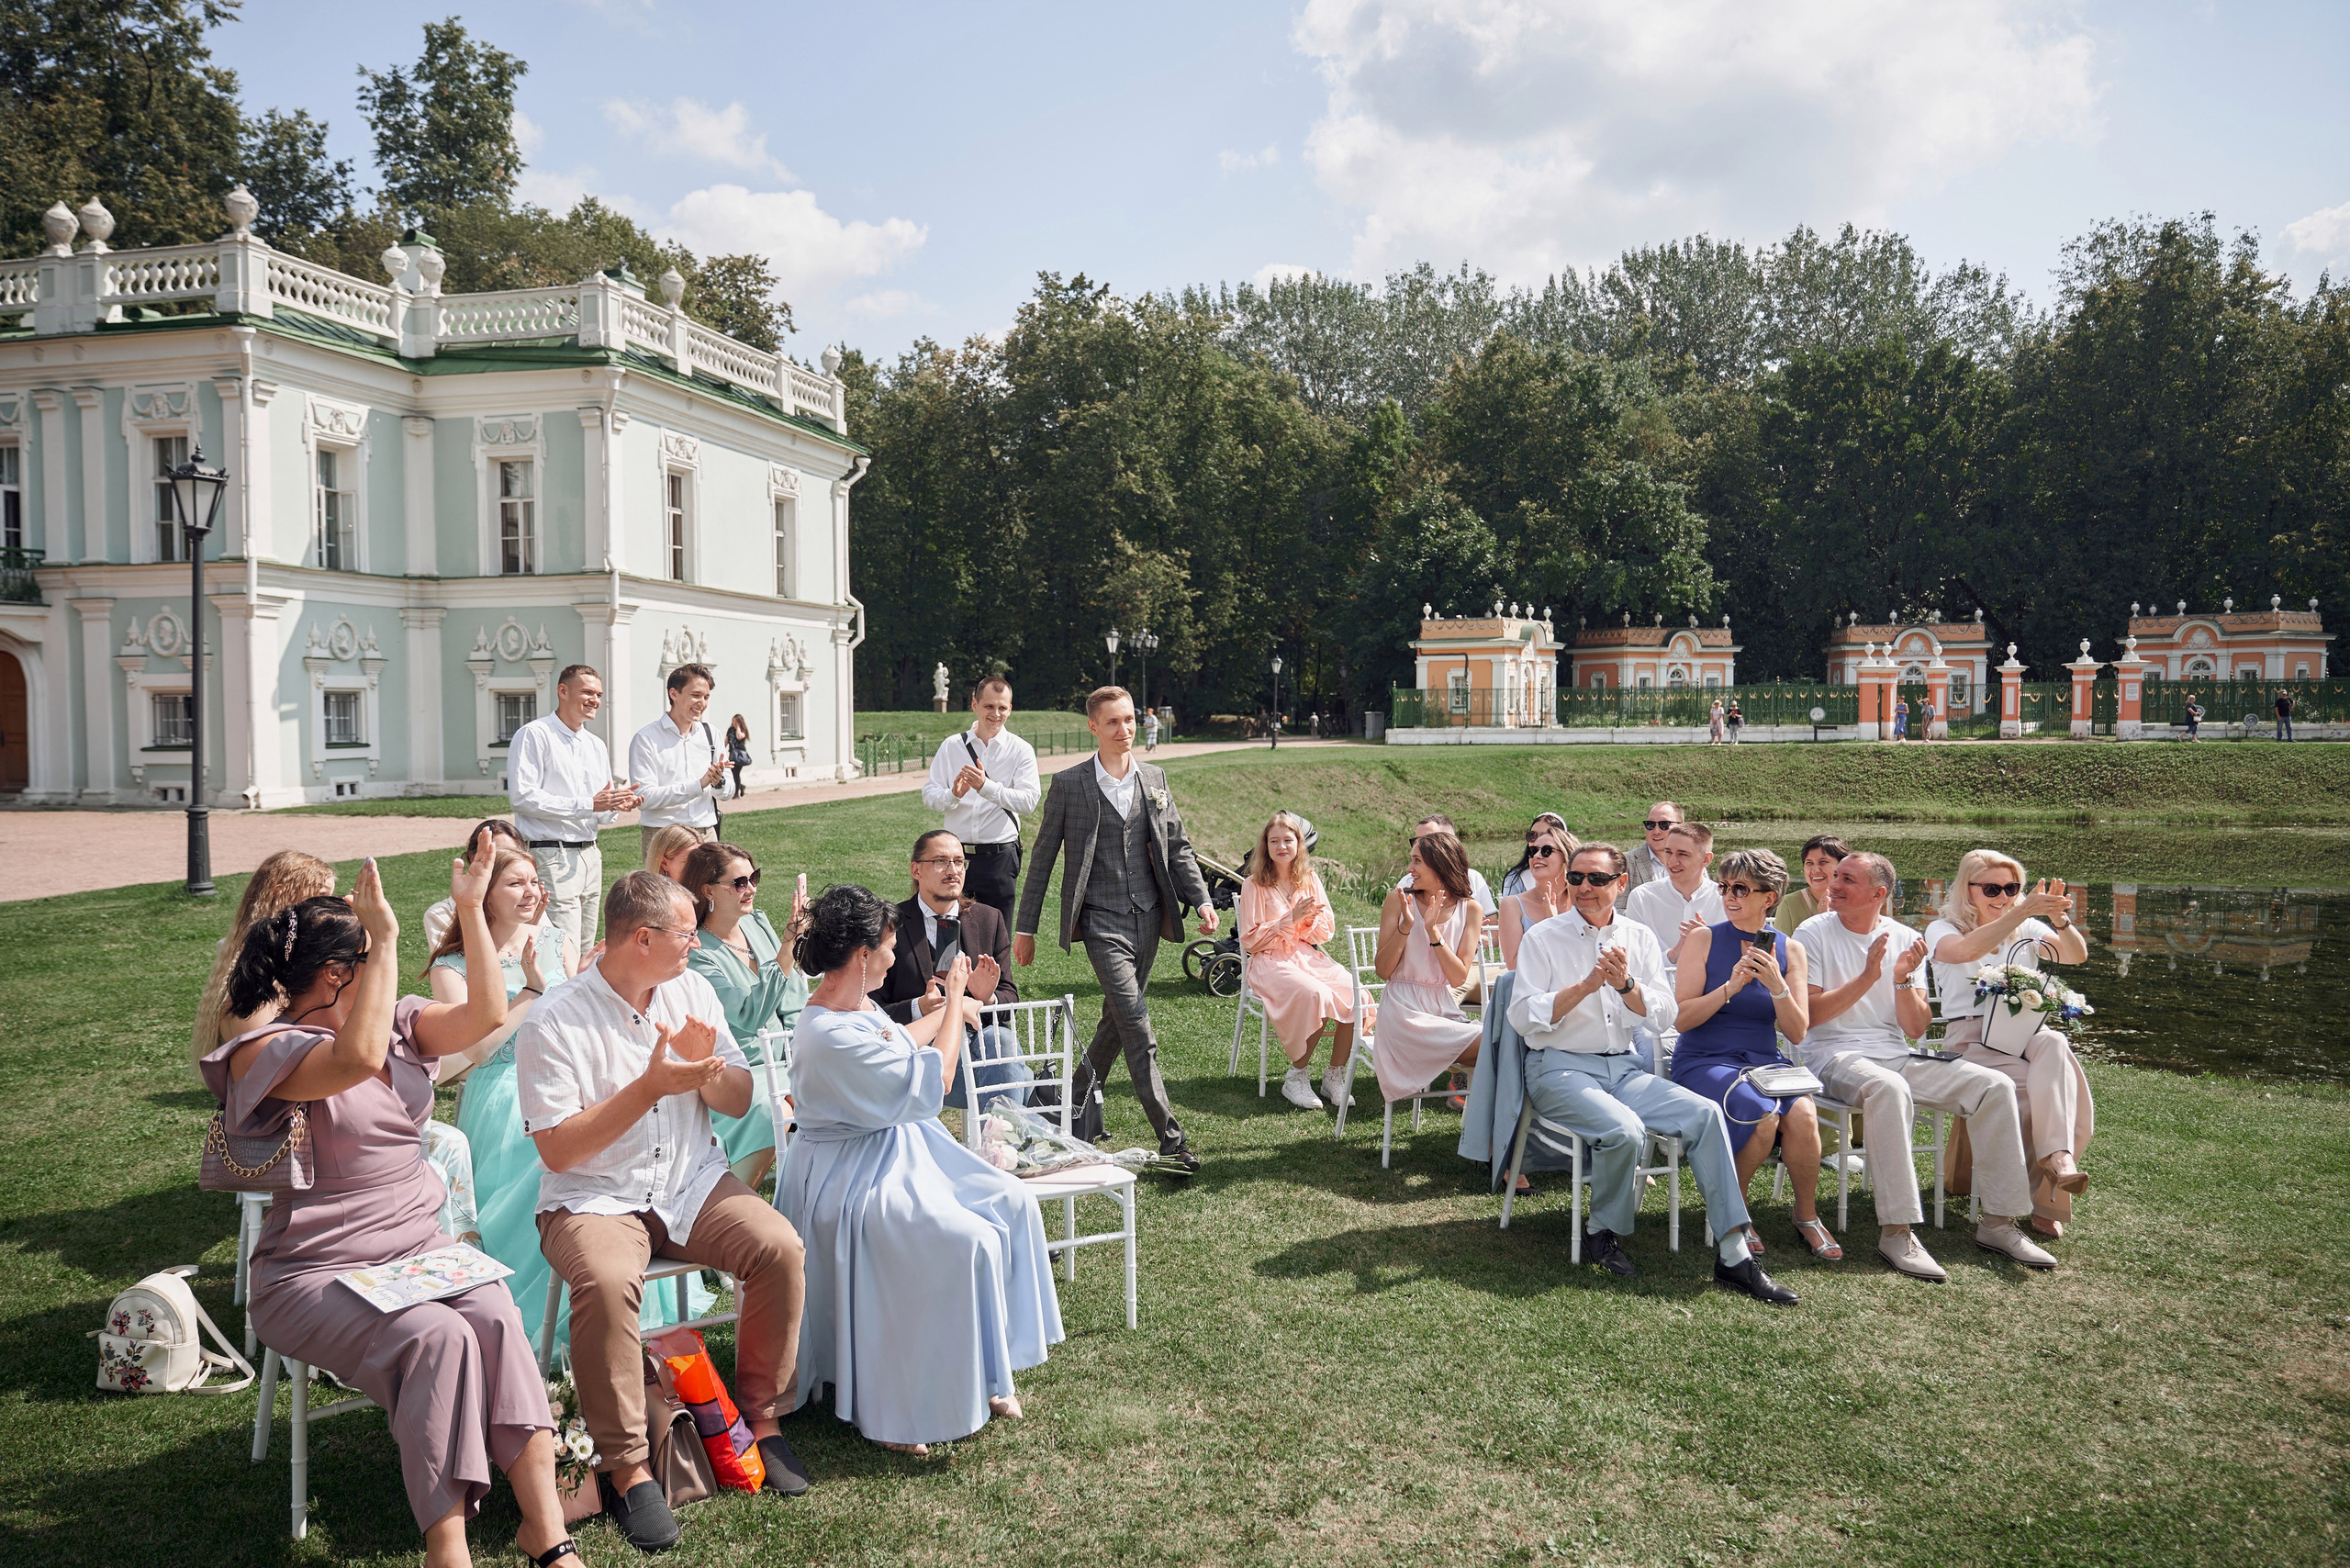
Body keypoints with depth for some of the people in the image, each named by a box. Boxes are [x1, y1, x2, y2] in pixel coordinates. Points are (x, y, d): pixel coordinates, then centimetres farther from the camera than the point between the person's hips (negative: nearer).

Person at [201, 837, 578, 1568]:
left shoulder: (397, 1022, 12)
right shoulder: (265, 1052, -9)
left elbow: (485, 1013, -1)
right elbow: (357, 1058, -29)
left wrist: (470, 908, -5)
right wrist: (387, 940, -26)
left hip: (421, 1250, 5)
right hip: (317, 1275, -5)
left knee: (497, 1317, -27)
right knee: (437, 1336, -33)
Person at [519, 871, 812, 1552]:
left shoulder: (692, 990, 5)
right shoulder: (553, 1024, -12)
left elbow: (739, 1101, 8)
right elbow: (557, 1150, -15)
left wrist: (705, 1067, -14)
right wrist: (649, 1087, -22)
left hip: (692, 1183, 4)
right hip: (592, 1198, -4)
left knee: (780, 1246, -22)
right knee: (608, 1282, -35)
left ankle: (762, 1417, -2)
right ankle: (627, 1468, -18)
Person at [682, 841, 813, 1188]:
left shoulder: (758, 922, 7)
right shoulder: (697, 952, -14)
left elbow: (793, 1000, 13)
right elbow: (750, 1016, -25)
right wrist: (788, 950, -30)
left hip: (782, 1059, 6)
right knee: (780, 1120, -30)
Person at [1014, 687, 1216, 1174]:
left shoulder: (1154, 780, 10)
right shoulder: (1069, 784, -2)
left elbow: (1178, 848, 14)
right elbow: (1043, 859, 2)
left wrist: (1202, 900, 0)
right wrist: (1025, 928, 3)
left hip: (1148, 915, 5)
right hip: (1101, 919, -5)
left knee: (1119, 1016, 13)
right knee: (1138, 1028, -12)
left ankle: (1078, 1099, 35)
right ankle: (1171, 1138, -10)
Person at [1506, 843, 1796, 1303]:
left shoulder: (1639, 938, 12)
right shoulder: (1543, 938, 1)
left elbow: (1664, 1017, 3)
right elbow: (1523, 1016, -9)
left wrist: (1626, 984, -16)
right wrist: (1585, 986, -18)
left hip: (1623, 1068, 4)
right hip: (1559, 1067, -4)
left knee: (1705, 1113, -19)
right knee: (1624, 1130, -32)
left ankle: (1734, 1256, -16)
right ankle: (1604, 1235, -5)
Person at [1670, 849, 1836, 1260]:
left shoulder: (1789, 950, 7)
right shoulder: (1704, 940, -1)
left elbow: (1797, 1033, 2)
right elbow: (1682, 1018, -7)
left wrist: (1777, 986, -15)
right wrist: (1731, 986, -20)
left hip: (1765, 1060, 3)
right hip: (1705, 1060, -3)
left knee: (1802, 1114, -28)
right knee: (1762, 1114, -32)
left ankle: (1807, 1216, -1)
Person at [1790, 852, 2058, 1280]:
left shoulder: (1905, 939, 9)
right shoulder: (1813, 934, -2)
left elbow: (1916, 1029, 5)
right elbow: (1808, 1015, -11)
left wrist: (1903, 980, -12)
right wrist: (1868, 976, -17)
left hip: (1896, 1054, 5)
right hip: (1834, 1054, -5)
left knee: (1995, 1086, -13)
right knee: (1888, 1088, -39)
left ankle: (1998, 1222, -6)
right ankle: (1897, 1232, -36)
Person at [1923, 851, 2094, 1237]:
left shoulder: (2027, 931, 18)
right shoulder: (1942, 930, 6)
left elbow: (2077, 955, -1)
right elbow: (1967, 951, -20)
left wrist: (2060, 919, -21)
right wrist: (2023, 912, -27)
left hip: (2026, 1032, 3)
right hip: (1971, 1039, -3)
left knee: (2054, 1045, -34)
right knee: (2040, 1091, -33)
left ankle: (2057, 1157, -40)